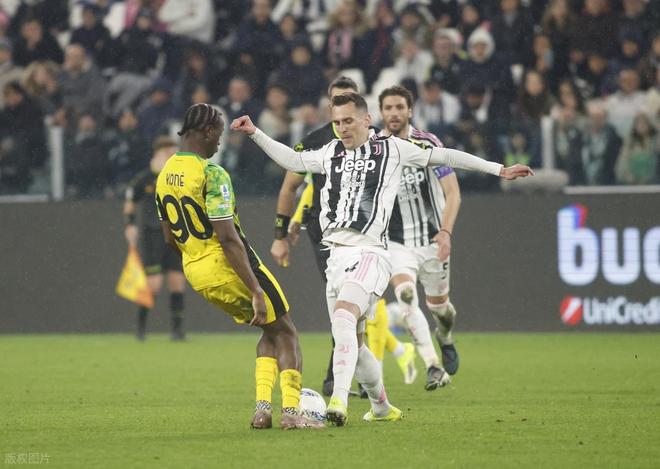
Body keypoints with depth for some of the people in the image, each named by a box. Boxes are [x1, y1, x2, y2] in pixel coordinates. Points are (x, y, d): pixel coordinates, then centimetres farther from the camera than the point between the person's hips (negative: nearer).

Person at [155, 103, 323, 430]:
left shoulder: (164, 176, 7)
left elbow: (170, 238, 15)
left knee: (270, 330, 21)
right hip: (227, 266, -8)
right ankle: (291, 412, -2)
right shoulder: (212, 174, -19)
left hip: (195, 274, 8)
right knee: (285, 333, 8)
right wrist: (256, 291, -22)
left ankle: (262, 406, 8)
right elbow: (228, 238, -23)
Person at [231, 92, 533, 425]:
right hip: (337, 257, 6)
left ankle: (339, 400, -41)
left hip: (369, 255, -6)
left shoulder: (391, 149, 5)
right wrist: (254, 133, 24)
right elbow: (292, 160, 31)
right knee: (353, 344, 10)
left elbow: (444, 157, 9)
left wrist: (499, 170, 11)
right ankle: (382, 408, 28)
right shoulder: (331, 153, 18)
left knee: (343, 318, -29)